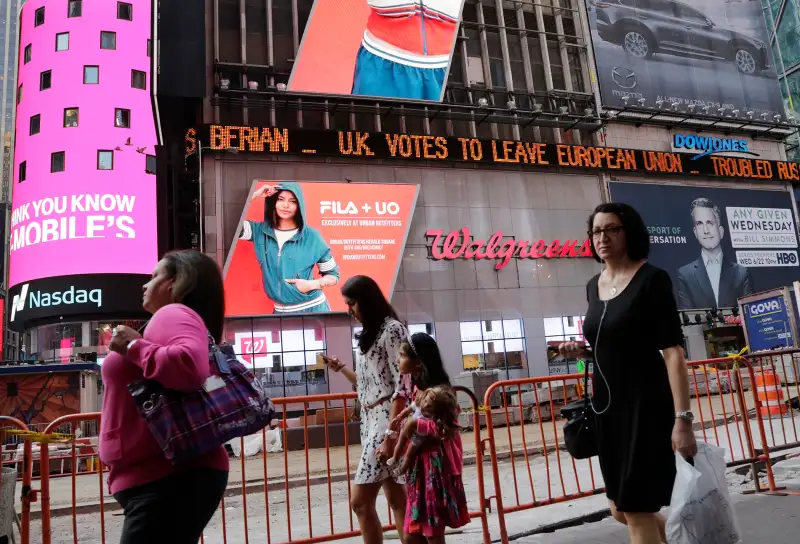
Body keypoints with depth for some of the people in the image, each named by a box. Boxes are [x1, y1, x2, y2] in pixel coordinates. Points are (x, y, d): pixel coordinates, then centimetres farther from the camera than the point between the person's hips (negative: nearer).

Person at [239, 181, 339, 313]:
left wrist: (311, 285, -16)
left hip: (312, 308, -2)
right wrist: (255, 195, -11)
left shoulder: (311, 236, -6)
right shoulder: (260, 231, 1)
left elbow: (333, 275, 1)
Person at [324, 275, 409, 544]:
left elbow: (402, 386, -16)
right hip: (371, 419, 9)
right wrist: (341, 368, 10)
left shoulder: (392, 329, -9)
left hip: (387, 418, -9)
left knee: (360, 501, -8)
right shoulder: (369, 335, 18)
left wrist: (390, 435, -20)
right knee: (397, 500, 9)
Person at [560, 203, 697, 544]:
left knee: (635, 512, -2)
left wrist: (682, 418, -22)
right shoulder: (594, 285, 9)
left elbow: (673, 351, -16)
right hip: (607, 406, 8)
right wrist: (582, 350, 1)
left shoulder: (651, 279, -11)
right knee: (621, 511, 17)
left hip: (646, 405, -7)